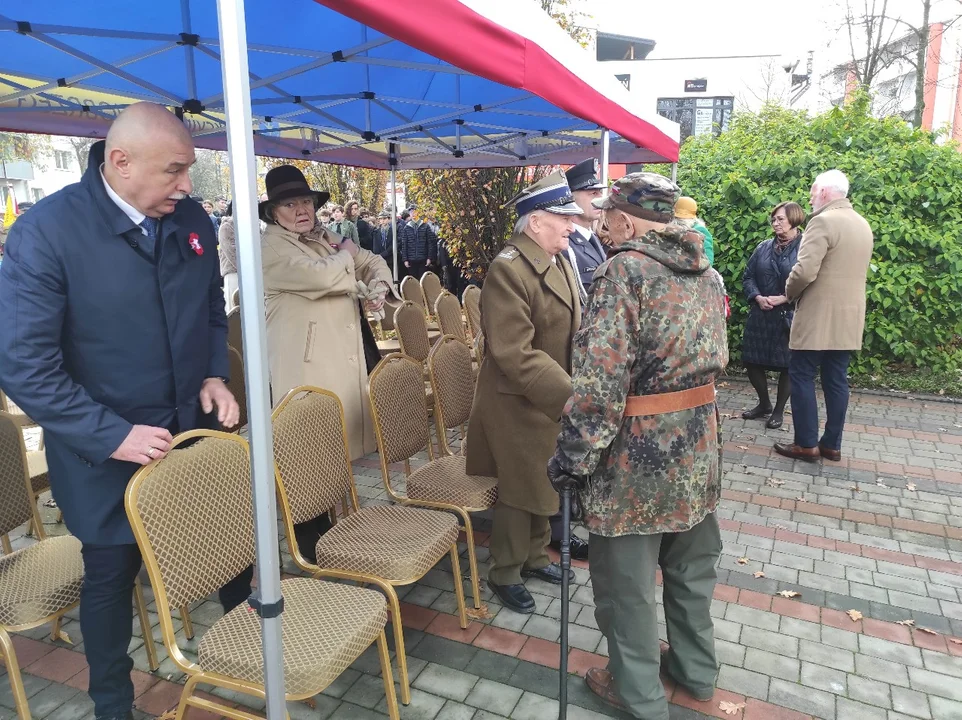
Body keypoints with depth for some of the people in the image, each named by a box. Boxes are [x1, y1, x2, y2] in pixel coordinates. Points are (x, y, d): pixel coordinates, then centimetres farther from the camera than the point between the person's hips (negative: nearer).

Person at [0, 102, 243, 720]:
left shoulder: (192, 219, -3)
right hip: (108, 451, -3)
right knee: (111, 578, 16)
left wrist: (214, 375, -3)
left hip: (196, 431, 4)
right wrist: (114, 436, -22)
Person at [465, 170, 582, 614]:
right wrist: (567, 394, -29)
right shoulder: (509, 269, -23)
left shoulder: (559, 260, 5)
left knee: (545, 482, 21)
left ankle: (535, 556, 42)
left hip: (553, 399, 8)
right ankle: (504, 573, 28)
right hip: (519, 404, -8)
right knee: (521, 490, 7)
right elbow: (515, 354, -28)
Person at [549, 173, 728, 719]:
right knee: (692, 568, 24)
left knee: (627, 580, 11)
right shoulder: (707, 272, 6)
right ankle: (698, 671, 42)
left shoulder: (625, 270, -18)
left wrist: (573, 458, -17)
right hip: (700, 447, 8)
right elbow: (717, 360, 13)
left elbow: (600, 379, -24)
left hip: (638, 453, -8)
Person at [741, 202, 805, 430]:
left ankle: (779, 410, 23)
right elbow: (748, 277, 9)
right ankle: (764, 404, 29)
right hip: (760, 315, 5)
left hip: (790, 316, -5)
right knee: (752, 360, 8)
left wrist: (783, 299, -20)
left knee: (787, 365, 5)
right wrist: (757, 297, -8)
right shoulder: (764, 248, 10)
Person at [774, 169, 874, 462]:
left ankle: (806, 444, 4)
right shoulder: (863, 225, 14)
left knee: (801, 375, 1)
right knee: (836, 380, 11)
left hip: (819, 316, -8)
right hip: (849, 317, 8)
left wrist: (789, 293, -3)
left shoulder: (823, 221, -14)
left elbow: (804, 271, -23)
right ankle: (832, 444, 16)